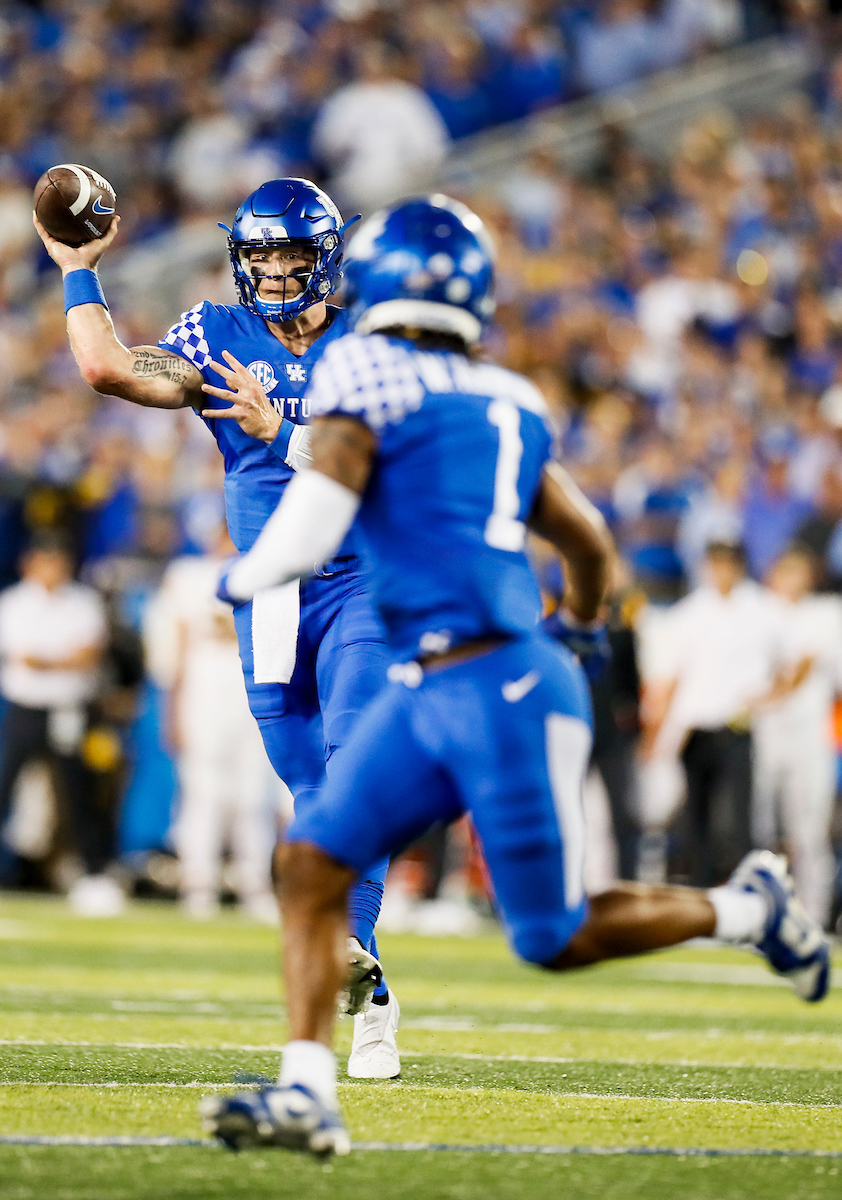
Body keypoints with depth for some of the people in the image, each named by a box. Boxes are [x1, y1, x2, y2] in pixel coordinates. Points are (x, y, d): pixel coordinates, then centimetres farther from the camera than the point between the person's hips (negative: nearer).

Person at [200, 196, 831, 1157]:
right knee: (311, 862, -1)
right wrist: (581, 624, 43)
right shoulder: (502, 405, 14)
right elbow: (591, 545, 22)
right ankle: (306, 1095, -5)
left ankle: (745, 910, 19)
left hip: (503, 693, -8)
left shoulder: (365, 378, -9)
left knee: (554, 941, 3)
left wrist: (243, 577, 4)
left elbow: (309, 529, -18)